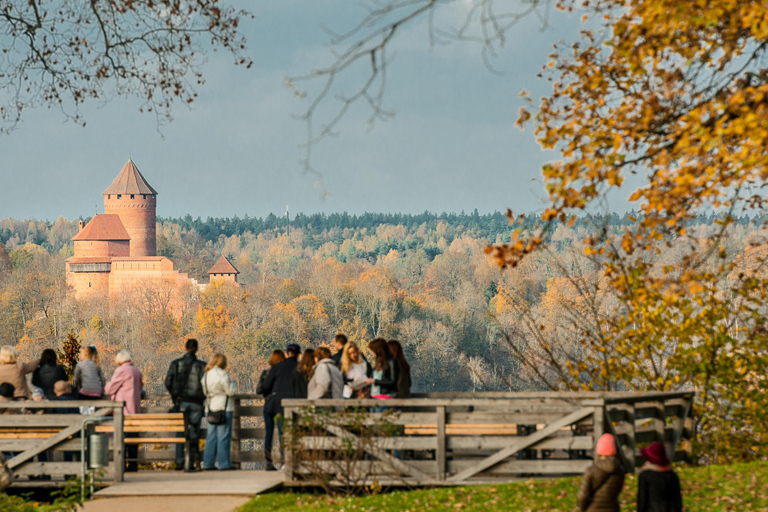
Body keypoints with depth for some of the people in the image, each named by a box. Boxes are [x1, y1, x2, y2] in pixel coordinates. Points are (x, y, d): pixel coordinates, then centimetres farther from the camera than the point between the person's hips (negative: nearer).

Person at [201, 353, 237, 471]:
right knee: (224, 436, -3)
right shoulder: (222, 374, -14)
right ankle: (224, 463, -4)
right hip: (223, 408, -7)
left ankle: (208, 463, 10)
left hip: (211, 408, 7)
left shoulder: (206, 375, 10)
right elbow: (231, 391, -12)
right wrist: (233, 383, 6)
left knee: (211, 436, 11)